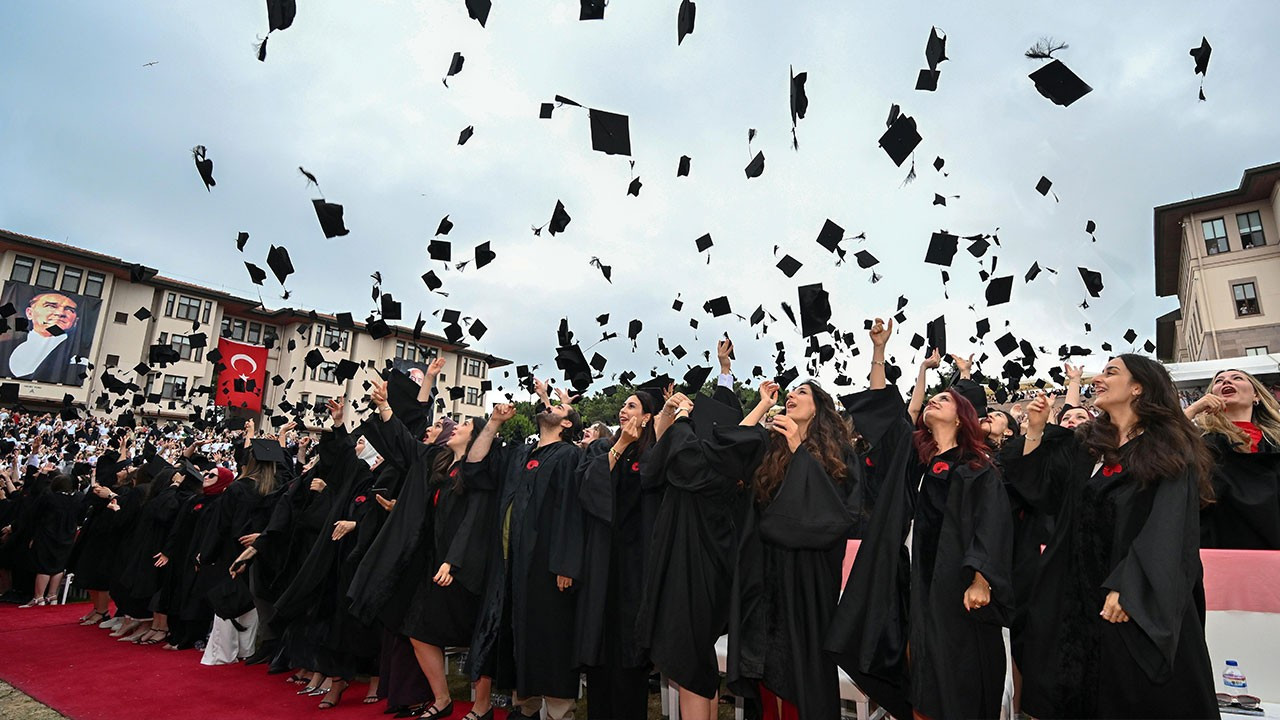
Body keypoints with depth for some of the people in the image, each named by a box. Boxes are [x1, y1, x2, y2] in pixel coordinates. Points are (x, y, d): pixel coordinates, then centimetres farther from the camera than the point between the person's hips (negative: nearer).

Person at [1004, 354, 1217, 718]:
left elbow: (1167, 528, -15)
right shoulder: (1082, 446, 10)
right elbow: (1038, 490, 7)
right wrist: (1036, 430, -1)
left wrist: (1127, 589, -23)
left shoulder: (1168, 450, -7)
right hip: (1075, 594, 5)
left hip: (1149, 604, -5)